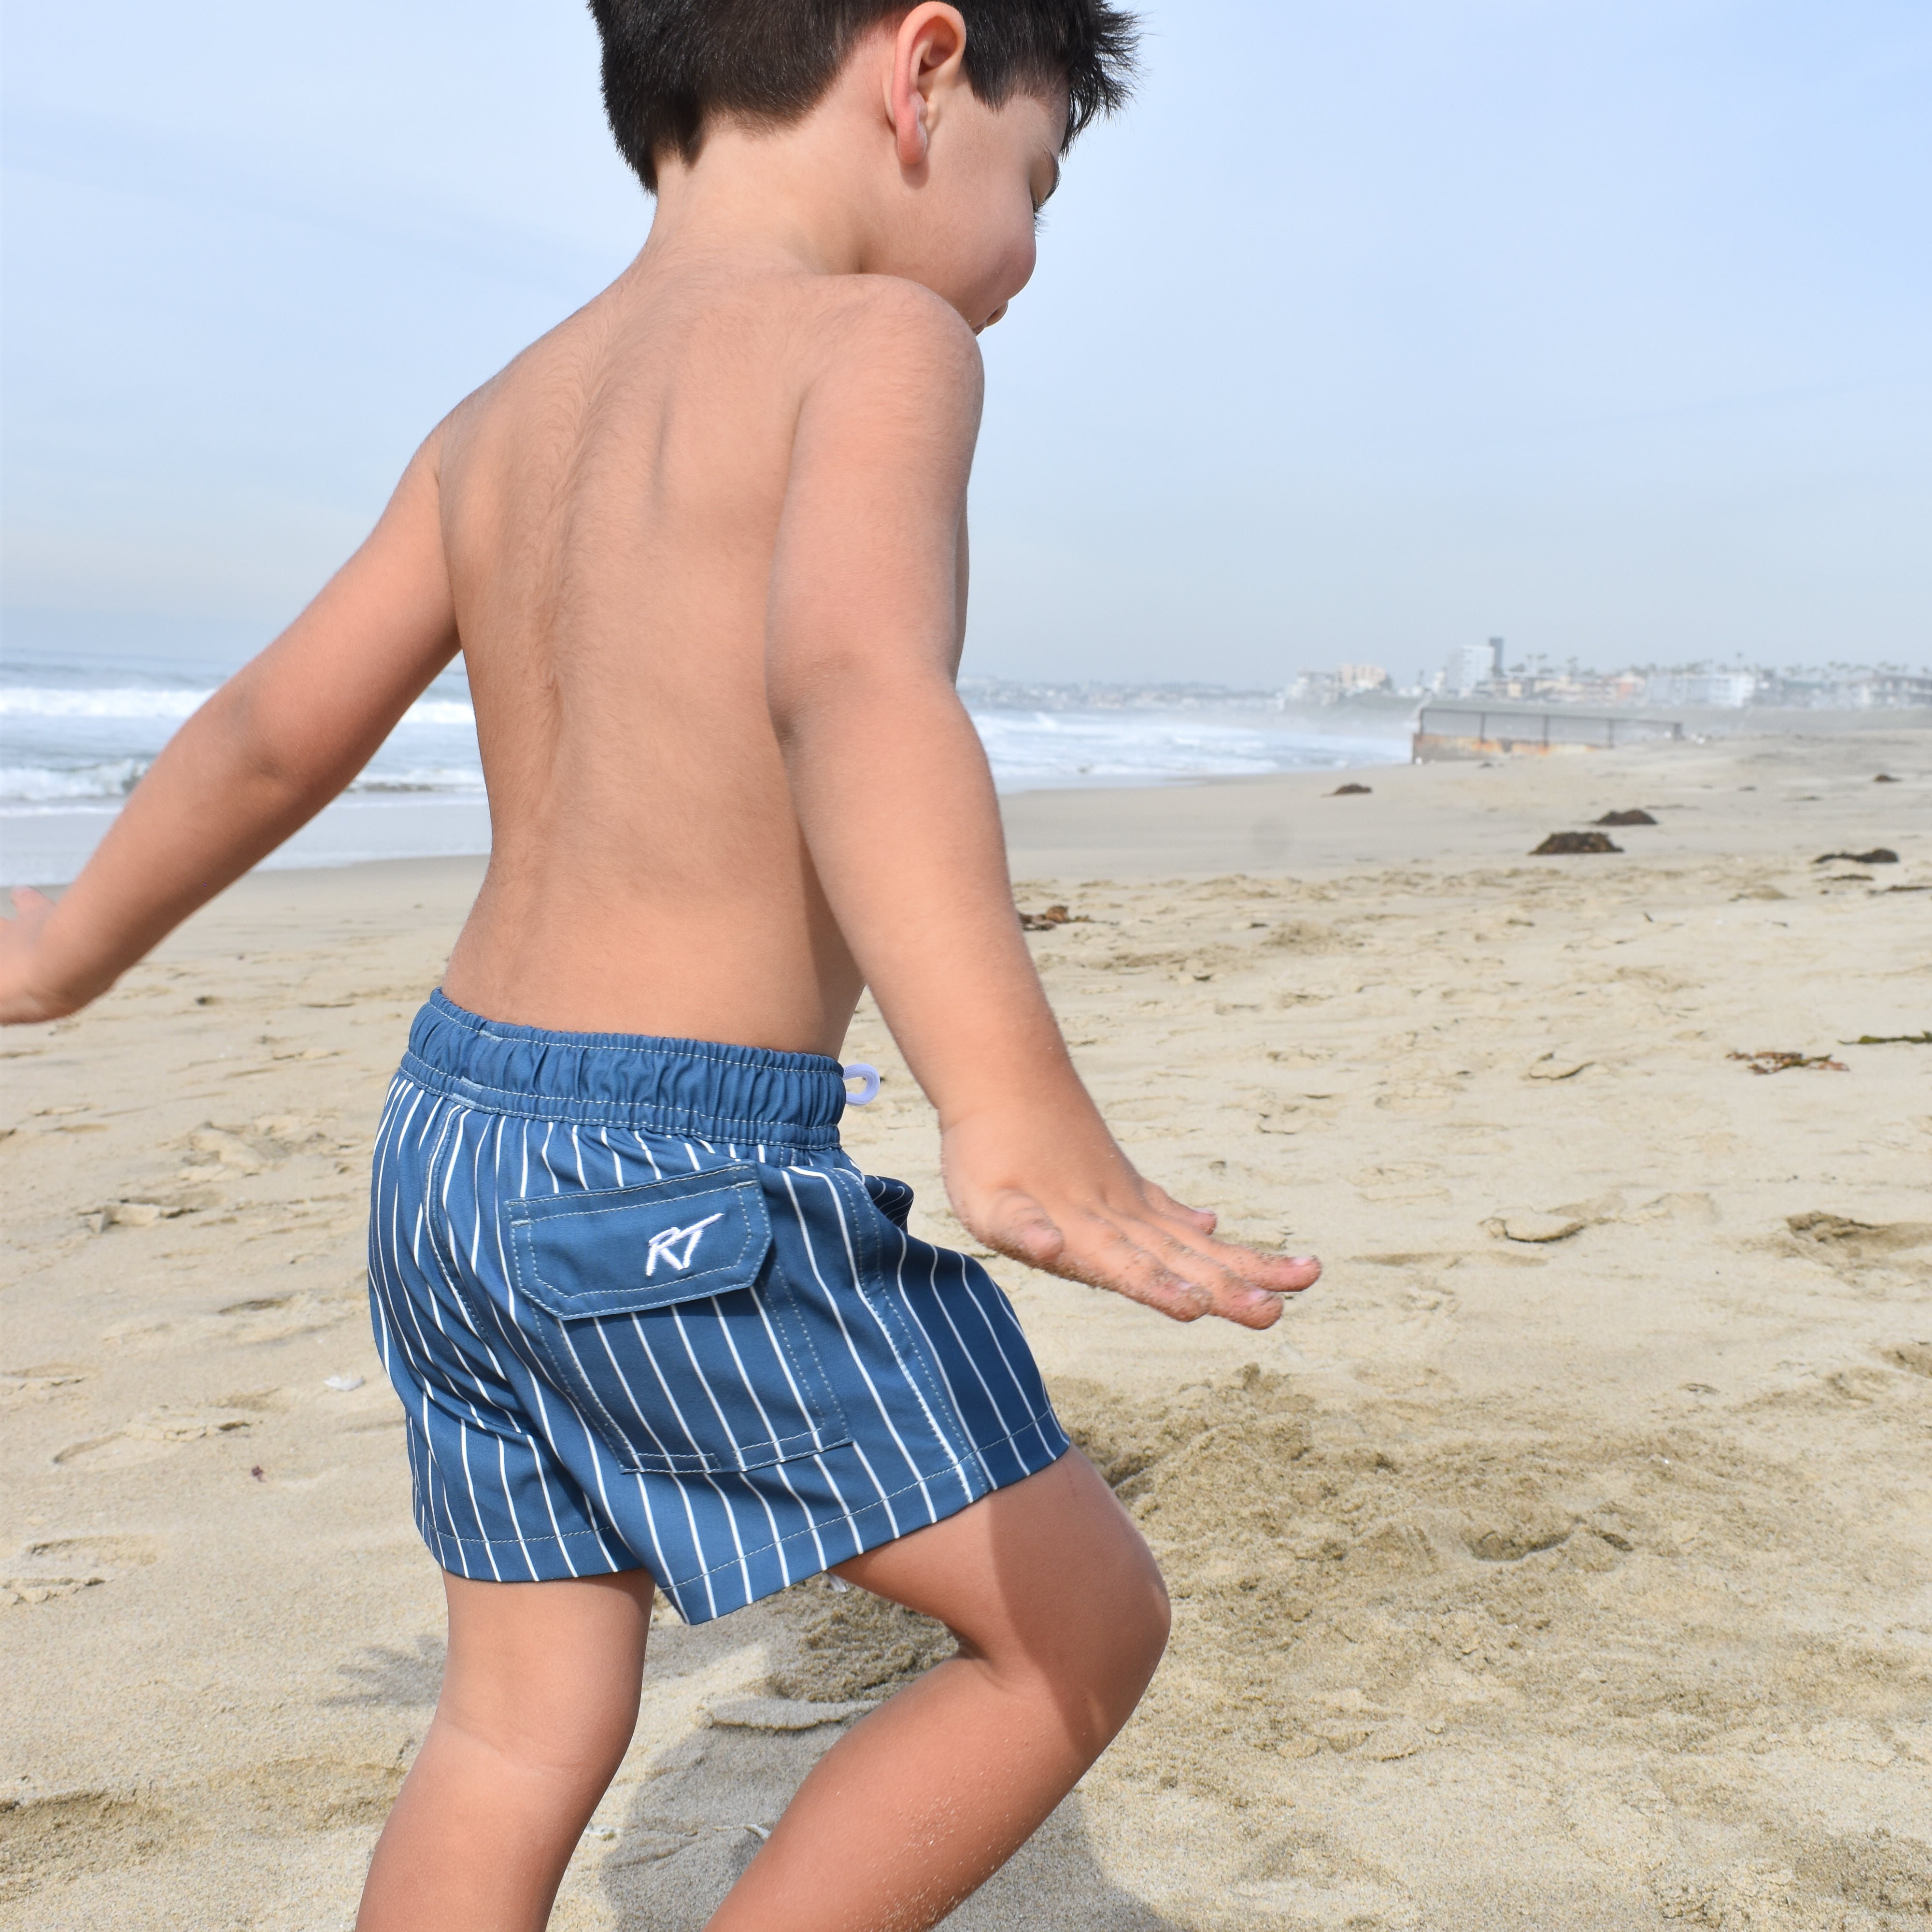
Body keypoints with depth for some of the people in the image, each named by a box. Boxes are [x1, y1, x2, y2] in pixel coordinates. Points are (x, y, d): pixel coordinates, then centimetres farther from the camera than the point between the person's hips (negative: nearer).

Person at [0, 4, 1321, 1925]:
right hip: (684, 1182, -8)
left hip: (450, 1135, 8)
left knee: (519, 1733, 19)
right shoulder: (875, 340, -9)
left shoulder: (500, 422, 12)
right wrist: (1013, 1113, -42)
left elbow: (270, 733, 19)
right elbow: (853, 681, -30)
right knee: (1085, 1621, 9)